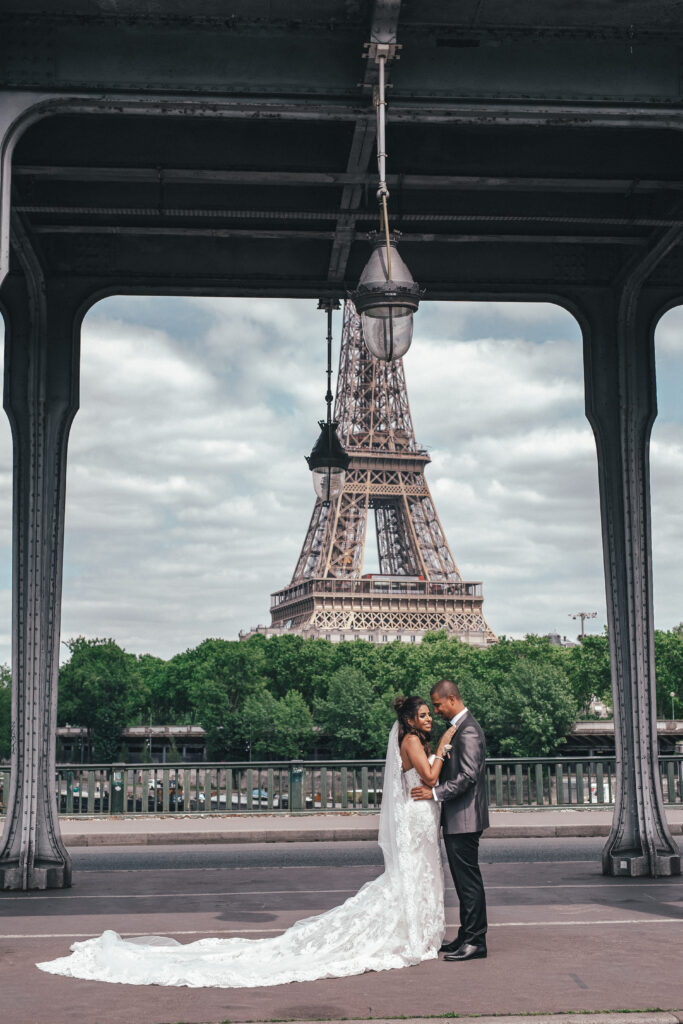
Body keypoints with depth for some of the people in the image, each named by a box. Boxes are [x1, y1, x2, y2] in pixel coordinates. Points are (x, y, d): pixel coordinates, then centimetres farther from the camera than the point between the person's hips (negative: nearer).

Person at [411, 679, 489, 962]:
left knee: (468, 879, -6)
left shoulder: (468, 730, -16)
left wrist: (436, 793, -20)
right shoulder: (459, 728, 16)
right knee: (463, 879, 14)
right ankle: (467, 937, 20)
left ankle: (475, 941, -1)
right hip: (457, 820, 10)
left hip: (465, 818, -10)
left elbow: (468, 776, -23)